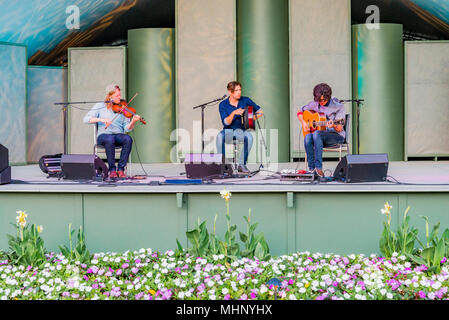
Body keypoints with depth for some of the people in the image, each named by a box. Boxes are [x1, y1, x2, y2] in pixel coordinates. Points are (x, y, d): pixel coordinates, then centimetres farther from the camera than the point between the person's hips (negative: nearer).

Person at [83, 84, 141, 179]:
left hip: (118, 135, 2)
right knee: (110, 140, -38)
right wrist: (101, 119, -19)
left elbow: (127, 128, 2)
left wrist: (133, 122, -20)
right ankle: (112, 169, -24)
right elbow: (86, 119, -4)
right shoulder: (100, 106, 6)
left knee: (128, 139, -32)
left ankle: (121, 169, -24)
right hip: (103, 135, -2)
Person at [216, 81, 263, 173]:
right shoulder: (223, 105, -5)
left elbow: (260, 112, 4)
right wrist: (234, 113, -30)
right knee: (220, 136, -36)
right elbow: (226, 122, -15)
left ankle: (241, 164, -27)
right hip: (228, 131, -1)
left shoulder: (245, 100, -2)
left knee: (249, 137, -35)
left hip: (241, 131, 1)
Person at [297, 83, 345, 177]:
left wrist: (333, 126, -36)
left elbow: (339, 129, -13)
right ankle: (312, 169, -30)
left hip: (336, 136, -4)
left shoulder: (338, 106, -10)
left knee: (317, 133, -36)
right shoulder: (314, 104, 4)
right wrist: (303, 123, 1)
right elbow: (300, 112, 19)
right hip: (320, 134, 4)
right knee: (308, 137, -32)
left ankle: (318, 168, -39)